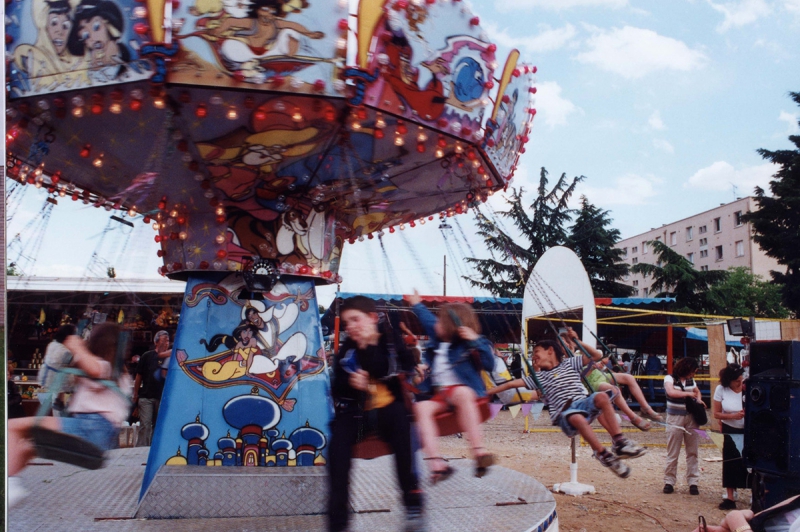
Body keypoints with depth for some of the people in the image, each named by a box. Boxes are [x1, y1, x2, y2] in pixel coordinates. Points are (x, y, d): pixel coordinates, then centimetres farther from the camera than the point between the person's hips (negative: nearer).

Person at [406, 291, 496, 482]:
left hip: (462, 389, -6)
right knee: (420, 408, -27)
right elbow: (428, 320, 39)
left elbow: (489, 364, -16)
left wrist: (476, 340, -23)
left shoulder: (469, 345, -2)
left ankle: (479, 452, -48)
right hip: (438, 395, 6)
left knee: (462, 394, -42)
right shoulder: (438, 341, 19)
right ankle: (437, 463, -38)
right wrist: (417, 305, 48)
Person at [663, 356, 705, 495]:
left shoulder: (690, 380, 8)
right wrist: (688, 394, -19)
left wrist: (698, 399, 7)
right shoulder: (670, 379, -7)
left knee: (692, 452, 4)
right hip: (675, 419, -4)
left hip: (691, 418, 4)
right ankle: (669, 481, 10)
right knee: (672, 453, 1)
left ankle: (693, 482, 11)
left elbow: (697, 391, 27)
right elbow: (671, 392, -26)